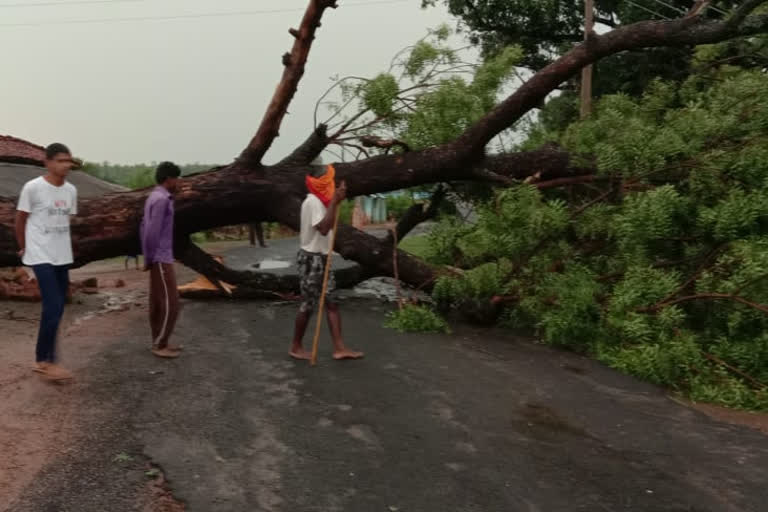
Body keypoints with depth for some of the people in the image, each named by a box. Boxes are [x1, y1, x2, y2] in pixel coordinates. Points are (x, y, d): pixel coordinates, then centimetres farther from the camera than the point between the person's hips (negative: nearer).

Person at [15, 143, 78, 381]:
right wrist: (25, 248, 10)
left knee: (58, 308, 10)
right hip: (41, 256, -6)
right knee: (53, 307, -12)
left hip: (63, 256, 6)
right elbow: (20, 220, -1)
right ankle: (44, 361, 1)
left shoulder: (71, 190, 5)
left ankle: (45, 359, 22)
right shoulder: (32, 187, -12)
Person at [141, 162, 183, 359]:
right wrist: (149, 259, -13)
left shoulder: (153, 198, 13)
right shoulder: (161, 199, -19)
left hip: (158, 257, 10)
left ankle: (159, 342, 19)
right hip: (161, 259, -10)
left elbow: (144, 228, 18)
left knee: (157, 301, 12)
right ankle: (160, 344, 2)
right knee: (170, 302, -5)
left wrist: (147, 257, 17)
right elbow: (152, 231, -24)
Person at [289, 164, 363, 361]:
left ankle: (339, 348, 4)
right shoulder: (312, 202, -16)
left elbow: (329, 227, 22)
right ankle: (296, 347, 13)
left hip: (322, 258, 9)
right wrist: (334, 202, -26)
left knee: (332, 302, 4)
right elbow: (323, 228, -28)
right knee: (308, 304, -1)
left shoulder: (321, 201, 14)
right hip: (311, 259, -9)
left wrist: (336, 201, 15)